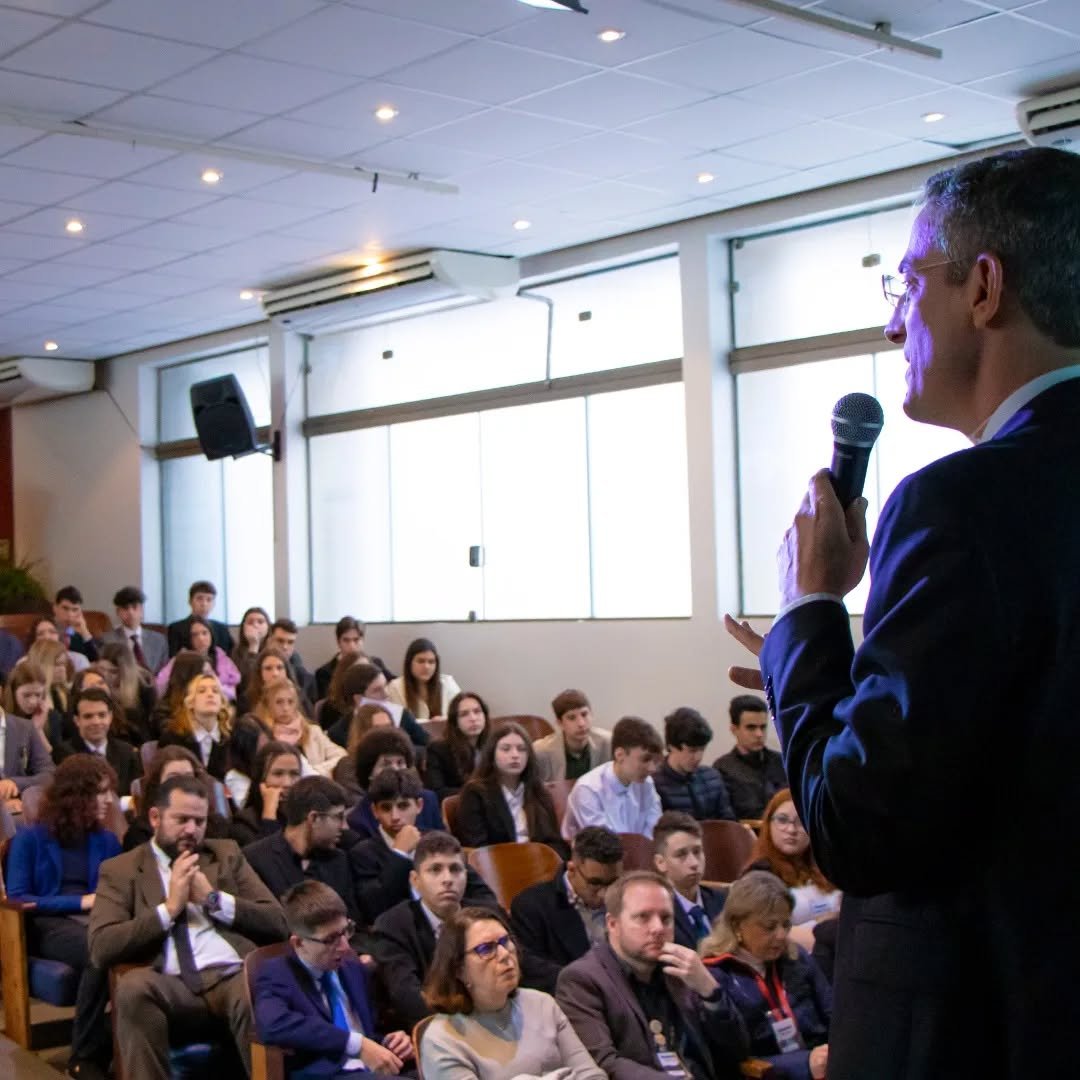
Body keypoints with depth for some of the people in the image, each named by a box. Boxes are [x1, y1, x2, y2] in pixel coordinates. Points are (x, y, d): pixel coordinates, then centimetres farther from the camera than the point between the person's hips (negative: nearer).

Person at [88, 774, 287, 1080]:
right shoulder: (120, 870, 14)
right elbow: (100, 950, -1)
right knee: (133, 986, -34)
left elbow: (277, 922, 12)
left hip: (233, 974, 0)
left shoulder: (227, 854, 21)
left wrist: (213, 899, 0)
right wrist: (169, 908, -6)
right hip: (172, 986, 0)